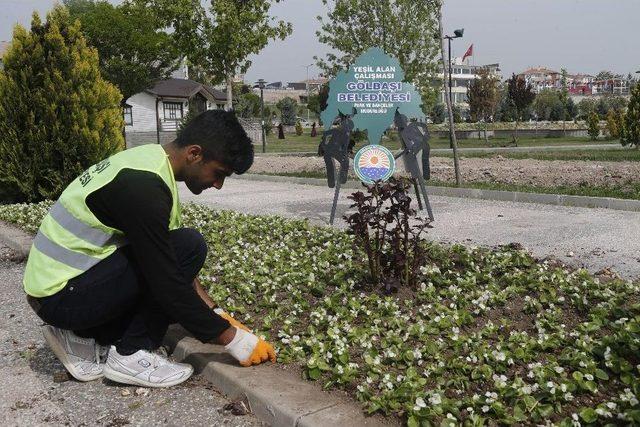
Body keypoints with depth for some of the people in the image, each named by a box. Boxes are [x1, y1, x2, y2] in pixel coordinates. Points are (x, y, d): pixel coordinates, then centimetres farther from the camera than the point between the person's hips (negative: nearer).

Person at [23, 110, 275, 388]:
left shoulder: (151, 159, 5)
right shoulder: (144, 186, -25)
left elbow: (173, 269, 12)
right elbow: (170, 286, -23)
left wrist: (217, 314, 9)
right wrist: (231, 338, -13)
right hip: (62, 296, -10)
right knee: (189, 247, -18)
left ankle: (83, 339, 12)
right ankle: (131, 355, -7)